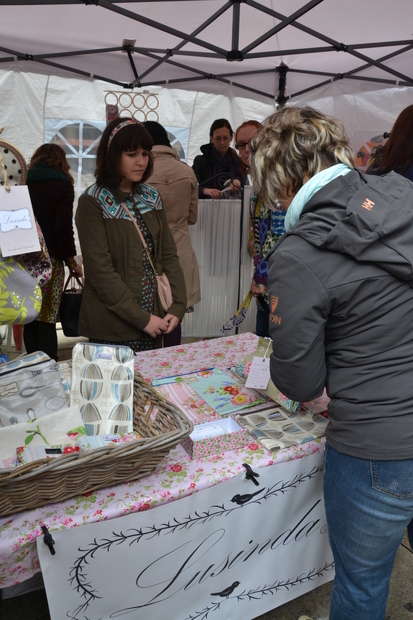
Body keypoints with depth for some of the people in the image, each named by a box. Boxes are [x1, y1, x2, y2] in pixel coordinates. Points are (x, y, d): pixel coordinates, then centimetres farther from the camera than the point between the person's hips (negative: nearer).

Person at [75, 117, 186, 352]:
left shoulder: (151, 196, 9)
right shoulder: (93, 202, -8)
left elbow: (169, 254, 6)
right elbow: (100, 269, -15)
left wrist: (178, 306, -5)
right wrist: (141, 318, -17)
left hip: (154, 320, 5)